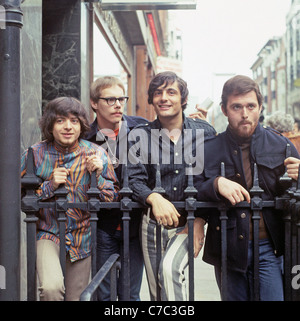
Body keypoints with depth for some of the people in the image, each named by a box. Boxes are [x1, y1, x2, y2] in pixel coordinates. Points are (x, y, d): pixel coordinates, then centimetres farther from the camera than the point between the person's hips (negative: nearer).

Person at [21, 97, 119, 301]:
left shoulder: (96, 154, -5)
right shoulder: (35, 154, -7)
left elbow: (113, 198, -2)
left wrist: (98, 175, -19)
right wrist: (49, 185, -18)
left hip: (81, 237, 2)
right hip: (48, 233, -2)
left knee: (76, 297, 12)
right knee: (52, 287, -27)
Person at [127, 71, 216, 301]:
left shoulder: (204, 132, 1)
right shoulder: (139, 136, 2)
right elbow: (134, 180, -6)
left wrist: (199, 221, -10)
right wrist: (154, 198, -27)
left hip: (190, 223, -2)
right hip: (153, 224, 2)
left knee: (170, 268, -28)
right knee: (157, 293, 9)